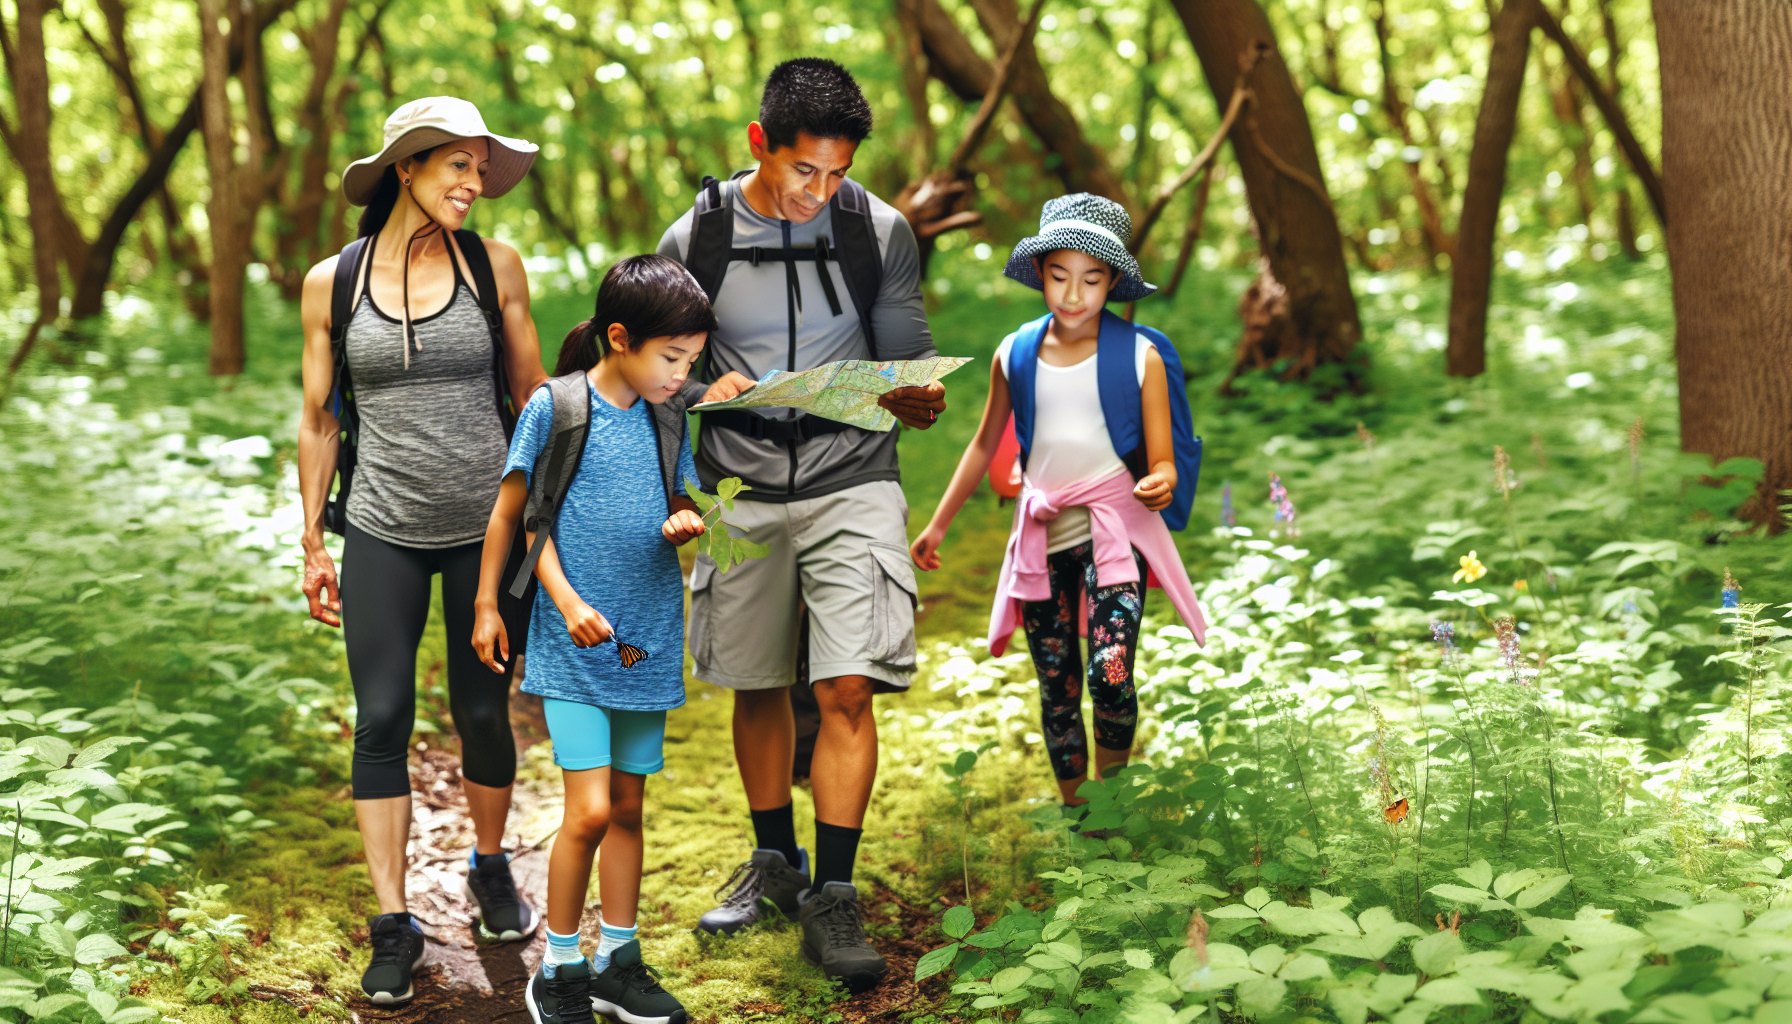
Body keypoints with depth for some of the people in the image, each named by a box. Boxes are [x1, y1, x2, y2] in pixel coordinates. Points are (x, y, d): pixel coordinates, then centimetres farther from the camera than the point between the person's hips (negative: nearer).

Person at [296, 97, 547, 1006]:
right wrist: (313, 543, 8)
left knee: (482, 713, 8)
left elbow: (535, 396, 6)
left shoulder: (495, 266, -1)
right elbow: (318, 420, 7)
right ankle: (392, 925, 7)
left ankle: (490, 869, 34)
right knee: (381, 721, -2)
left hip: (489, 525, 0)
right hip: (383, 532, 0)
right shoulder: (331, 284, 0)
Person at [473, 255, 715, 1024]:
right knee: (589, 811, -11)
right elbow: (518, 514, -3)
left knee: (628, 808, 12)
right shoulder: (555, 406, -8)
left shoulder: (667, 415, 7)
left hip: (648, 641, 5)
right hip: (573, 644, -5)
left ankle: (618, 962, 23)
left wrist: (684, 522, -7)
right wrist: (567, 600, -11)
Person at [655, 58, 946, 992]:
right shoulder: (695, 239, -2)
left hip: (851, 481, -1)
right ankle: (776, 861, 32)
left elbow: (909, 356, 4)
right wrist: (707, 390, -16)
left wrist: (918, 402, -19)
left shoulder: (879, 232, -2)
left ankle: (831, 901, -2)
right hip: (741, 487, 2)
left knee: (848, 690, -11)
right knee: (756, 688, 12)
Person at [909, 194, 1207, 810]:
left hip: (1113, 529, -3)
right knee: (1056, 691, 7)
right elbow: (985, 445, 17)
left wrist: (1159, 486, -28)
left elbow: (1162, 463, -4)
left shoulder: (1139, 357, -4)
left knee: (1110, 678, -19)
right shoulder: (1015, 356, 3)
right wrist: (937, 526, 21)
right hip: (1042, 536, 3)